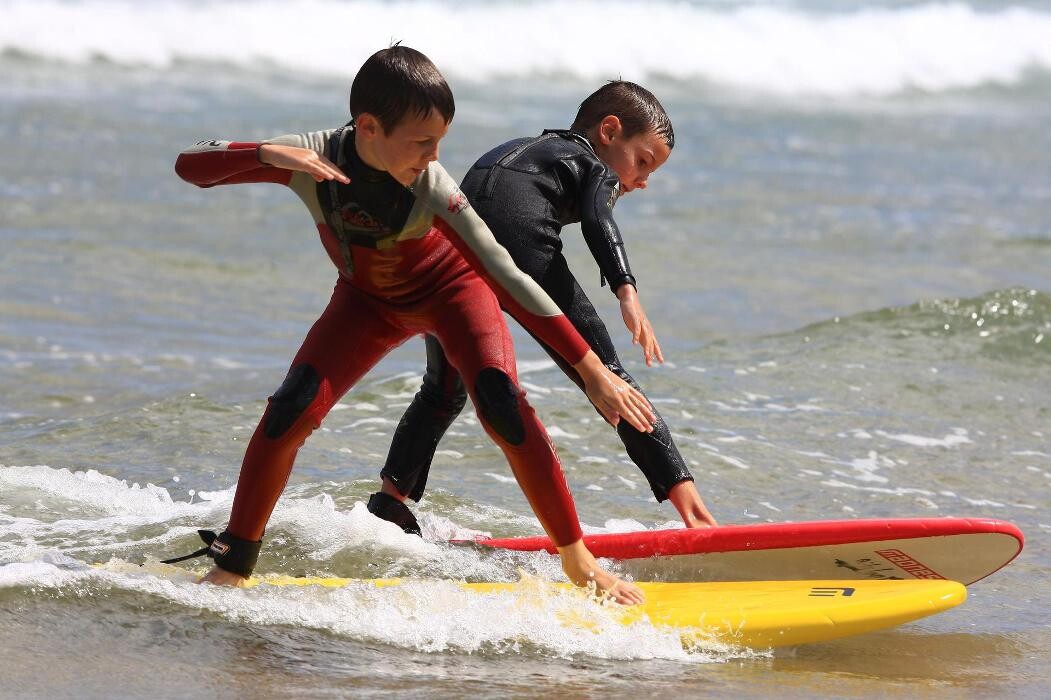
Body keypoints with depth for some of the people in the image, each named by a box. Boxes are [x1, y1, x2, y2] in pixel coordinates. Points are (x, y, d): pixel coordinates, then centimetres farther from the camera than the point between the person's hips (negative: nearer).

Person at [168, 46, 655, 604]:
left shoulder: (432, 188, -35)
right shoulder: (312, 159, -30)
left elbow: (507, 278, -35)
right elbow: (189, 165, -30)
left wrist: (592, 369, -38)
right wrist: (267, 155, -50)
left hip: (450, 288, -2)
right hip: (368, 300, 2)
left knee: (502, 405, -26)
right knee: (291, 412, -17)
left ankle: (578, 563, -13)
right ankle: (231, 569, -2)